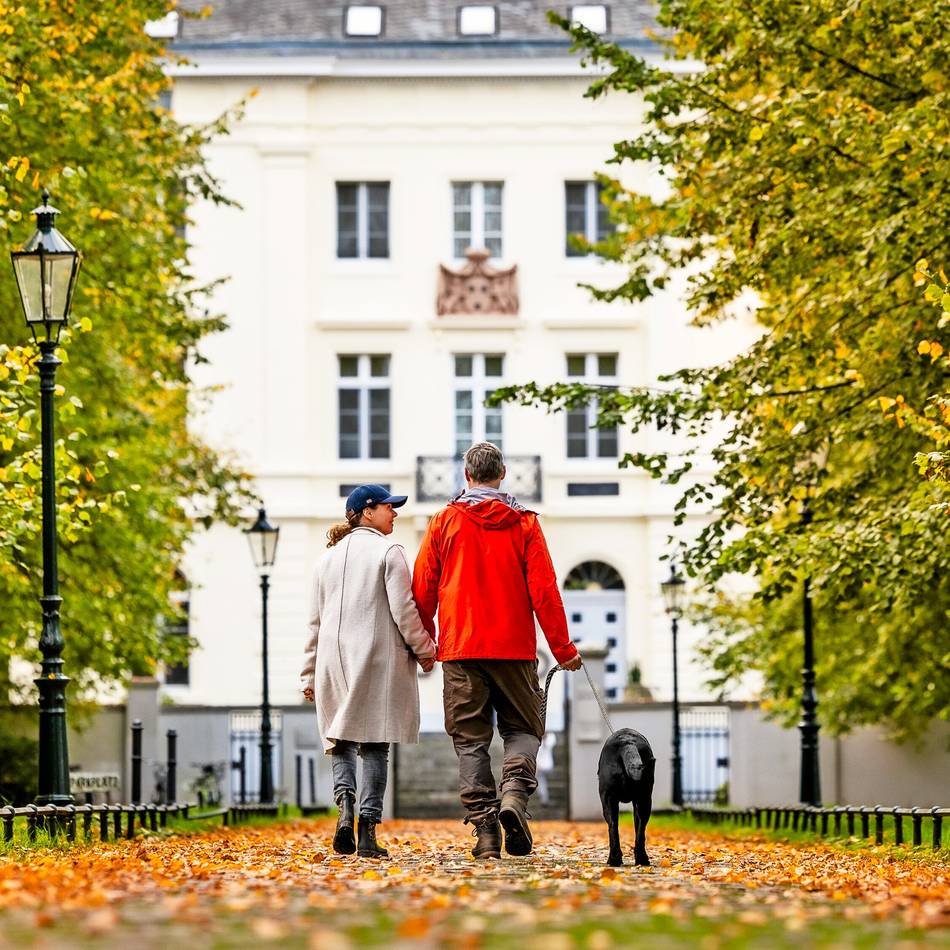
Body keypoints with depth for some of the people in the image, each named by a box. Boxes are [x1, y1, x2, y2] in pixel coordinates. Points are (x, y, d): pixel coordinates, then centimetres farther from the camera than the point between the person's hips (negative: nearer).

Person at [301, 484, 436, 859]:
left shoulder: (328, 558, 14)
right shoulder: (388, 552, -3)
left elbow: (316, 620, 15)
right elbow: (403, 610, -8)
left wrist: (310, 674, 19)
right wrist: (424, 650, 5)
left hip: (334, 660, 4)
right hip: (379, 660, -4)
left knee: (340, 739, 10)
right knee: (374, 744, 1)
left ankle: (345, 804, -17)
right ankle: (367, 832, -5)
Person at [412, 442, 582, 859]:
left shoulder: (445, 521, 4)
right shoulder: (523, 523, 2)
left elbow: (423, 589, 6)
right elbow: (543, 589, -2)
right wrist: (562, 648, 4)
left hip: (460, 649, 0)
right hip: (514, 648, 0)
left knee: (470, 739, 3)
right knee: (522, 727, 11)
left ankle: (484, 826, -6)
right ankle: (515, 792, -17)